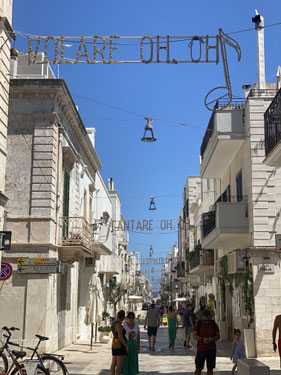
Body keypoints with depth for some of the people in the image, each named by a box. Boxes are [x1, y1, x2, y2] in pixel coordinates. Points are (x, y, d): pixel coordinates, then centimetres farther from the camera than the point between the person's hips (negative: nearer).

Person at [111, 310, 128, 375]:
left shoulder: (114, 323, 8)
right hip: (120, 346, -10)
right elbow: (120, 337, -24)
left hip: (115, 345, 10)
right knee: (119, 366, -4)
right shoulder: (119, 325, -21)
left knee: (114, 364, 11)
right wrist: (126, 346, -16)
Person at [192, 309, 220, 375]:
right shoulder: (198, 323, -3)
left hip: (211, 349, 2)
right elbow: (194, 336, -5)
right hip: (201, 349, -2)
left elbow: (218, 336, 4)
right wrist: (202, 339, -22)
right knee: (198, 369, -2)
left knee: (210, 368, 7)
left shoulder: (214, 324, 1)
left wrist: (212, 339, -17)